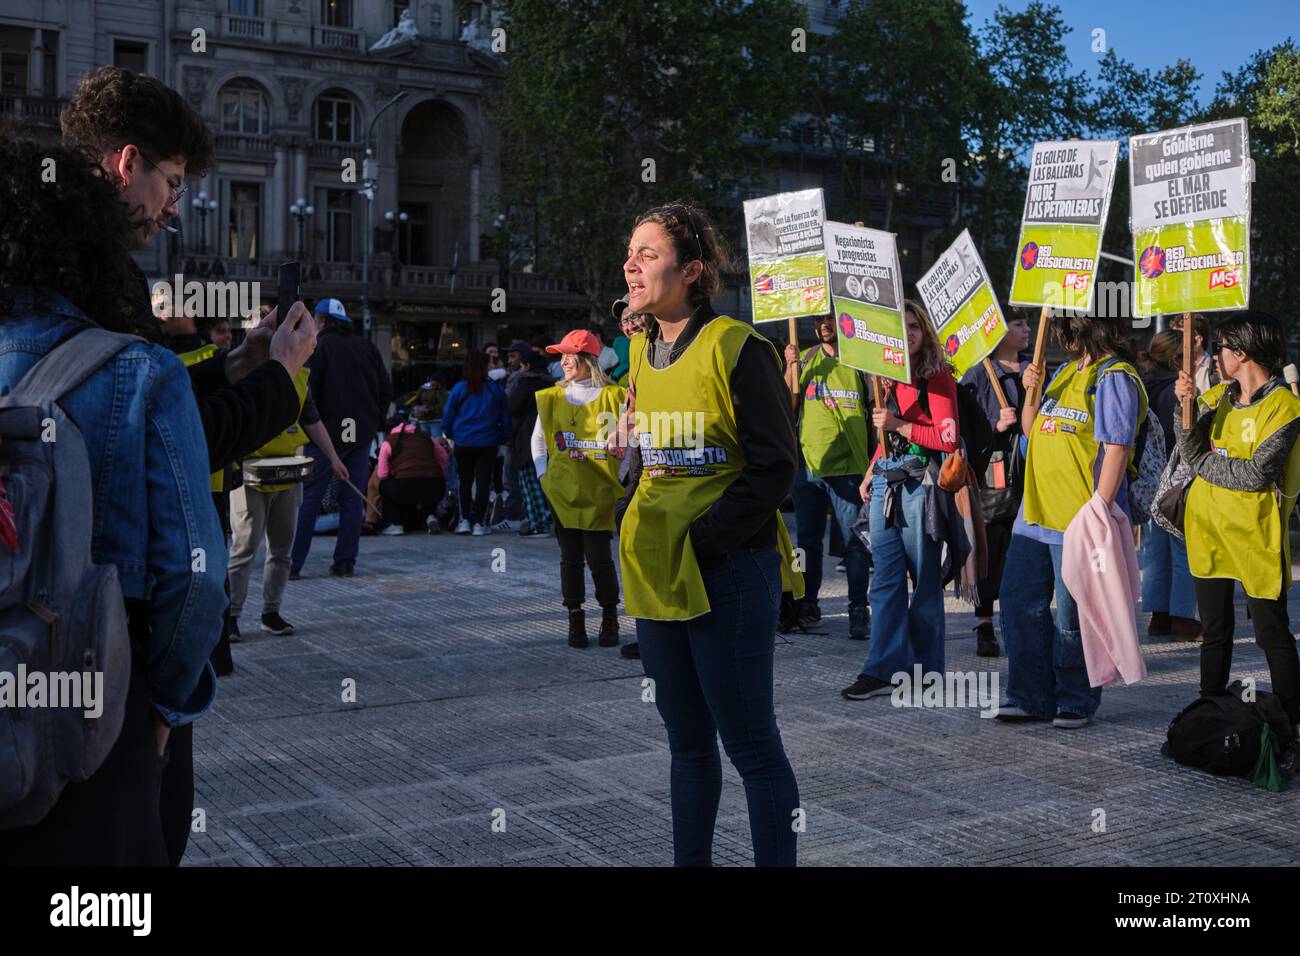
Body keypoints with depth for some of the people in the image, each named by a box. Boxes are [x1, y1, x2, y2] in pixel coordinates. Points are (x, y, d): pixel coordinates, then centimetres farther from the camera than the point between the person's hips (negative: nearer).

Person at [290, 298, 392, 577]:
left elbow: (307, 389, -12)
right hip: (362, 434, 5)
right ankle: (345, 562, 8)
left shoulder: (319, 345, -5)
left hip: (328, 432, -5)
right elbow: (386, 389, 11)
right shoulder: (366, 346, 12)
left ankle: (293, 563, -1)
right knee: (353, 499, 8)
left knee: (309, 498, 0)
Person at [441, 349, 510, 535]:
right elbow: (505, 418, 7)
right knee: (483, 482, 3)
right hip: (488, 443, 0)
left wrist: (448, 435, 17)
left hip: (463, 443, 0)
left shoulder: (459, 388, -6)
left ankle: (465, 520, 10)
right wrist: (502, 438, 18)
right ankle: (478, 523, 1)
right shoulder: (496, 389, -1)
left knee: (465, 481, 15)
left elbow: (448, 415, 1)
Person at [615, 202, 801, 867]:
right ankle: (689, 860, 30)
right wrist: (631, 521, 6)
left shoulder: (737, 348, -12)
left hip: (727, 572, -7)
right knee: (687, 739, 18)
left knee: (749, 743, 1)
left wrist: (702, 538, -18)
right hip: (656, 573, 7)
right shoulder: (644, 351, 11)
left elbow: (774, 467, -14)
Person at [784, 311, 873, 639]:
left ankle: (858, 610, 4)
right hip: (809, 464, 4)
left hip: (849, 465, -4)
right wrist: (791, 366, -5)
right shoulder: (805, 359, 12)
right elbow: (787, 405, 7)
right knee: (809, 539, 12)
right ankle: (807, 605, 23)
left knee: (854, 541, -2)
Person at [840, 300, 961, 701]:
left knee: (925, 578, 1)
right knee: (885, 579, 3)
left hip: (919, 484, -7)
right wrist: (870, 474, 19)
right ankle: (884, 669, 4)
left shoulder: (938, 377, -5)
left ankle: (928, 670, 10)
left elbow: (948, 439, -12)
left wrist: (898, 425, -16)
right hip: (885, 483, 7)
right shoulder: (891, 377, 17)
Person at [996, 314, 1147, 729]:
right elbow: (1031, 430, 23)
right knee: (1019, 602, 11)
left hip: (1079, 518, -9)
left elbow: (1116, 450, -17)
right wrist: (1031, 393, 4)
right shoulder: (1066, 372, 17)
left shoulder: (1114, 377, -10)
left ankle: (1077, 702, 16)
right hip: (1036, 511, 9)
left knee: (1073, 616, 0)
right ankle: (1031, 696, 21)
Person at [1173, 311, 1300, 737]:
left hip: (1254, 531, -6)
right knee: (1215, 632, 15)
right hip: (1209, 526, 6)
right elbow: (1193, 450, -1)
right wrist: (1186, 406, -15)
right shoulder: (1219, 397, 8)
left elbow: (1256, 474, -19)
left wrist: (1203, 463, -7)